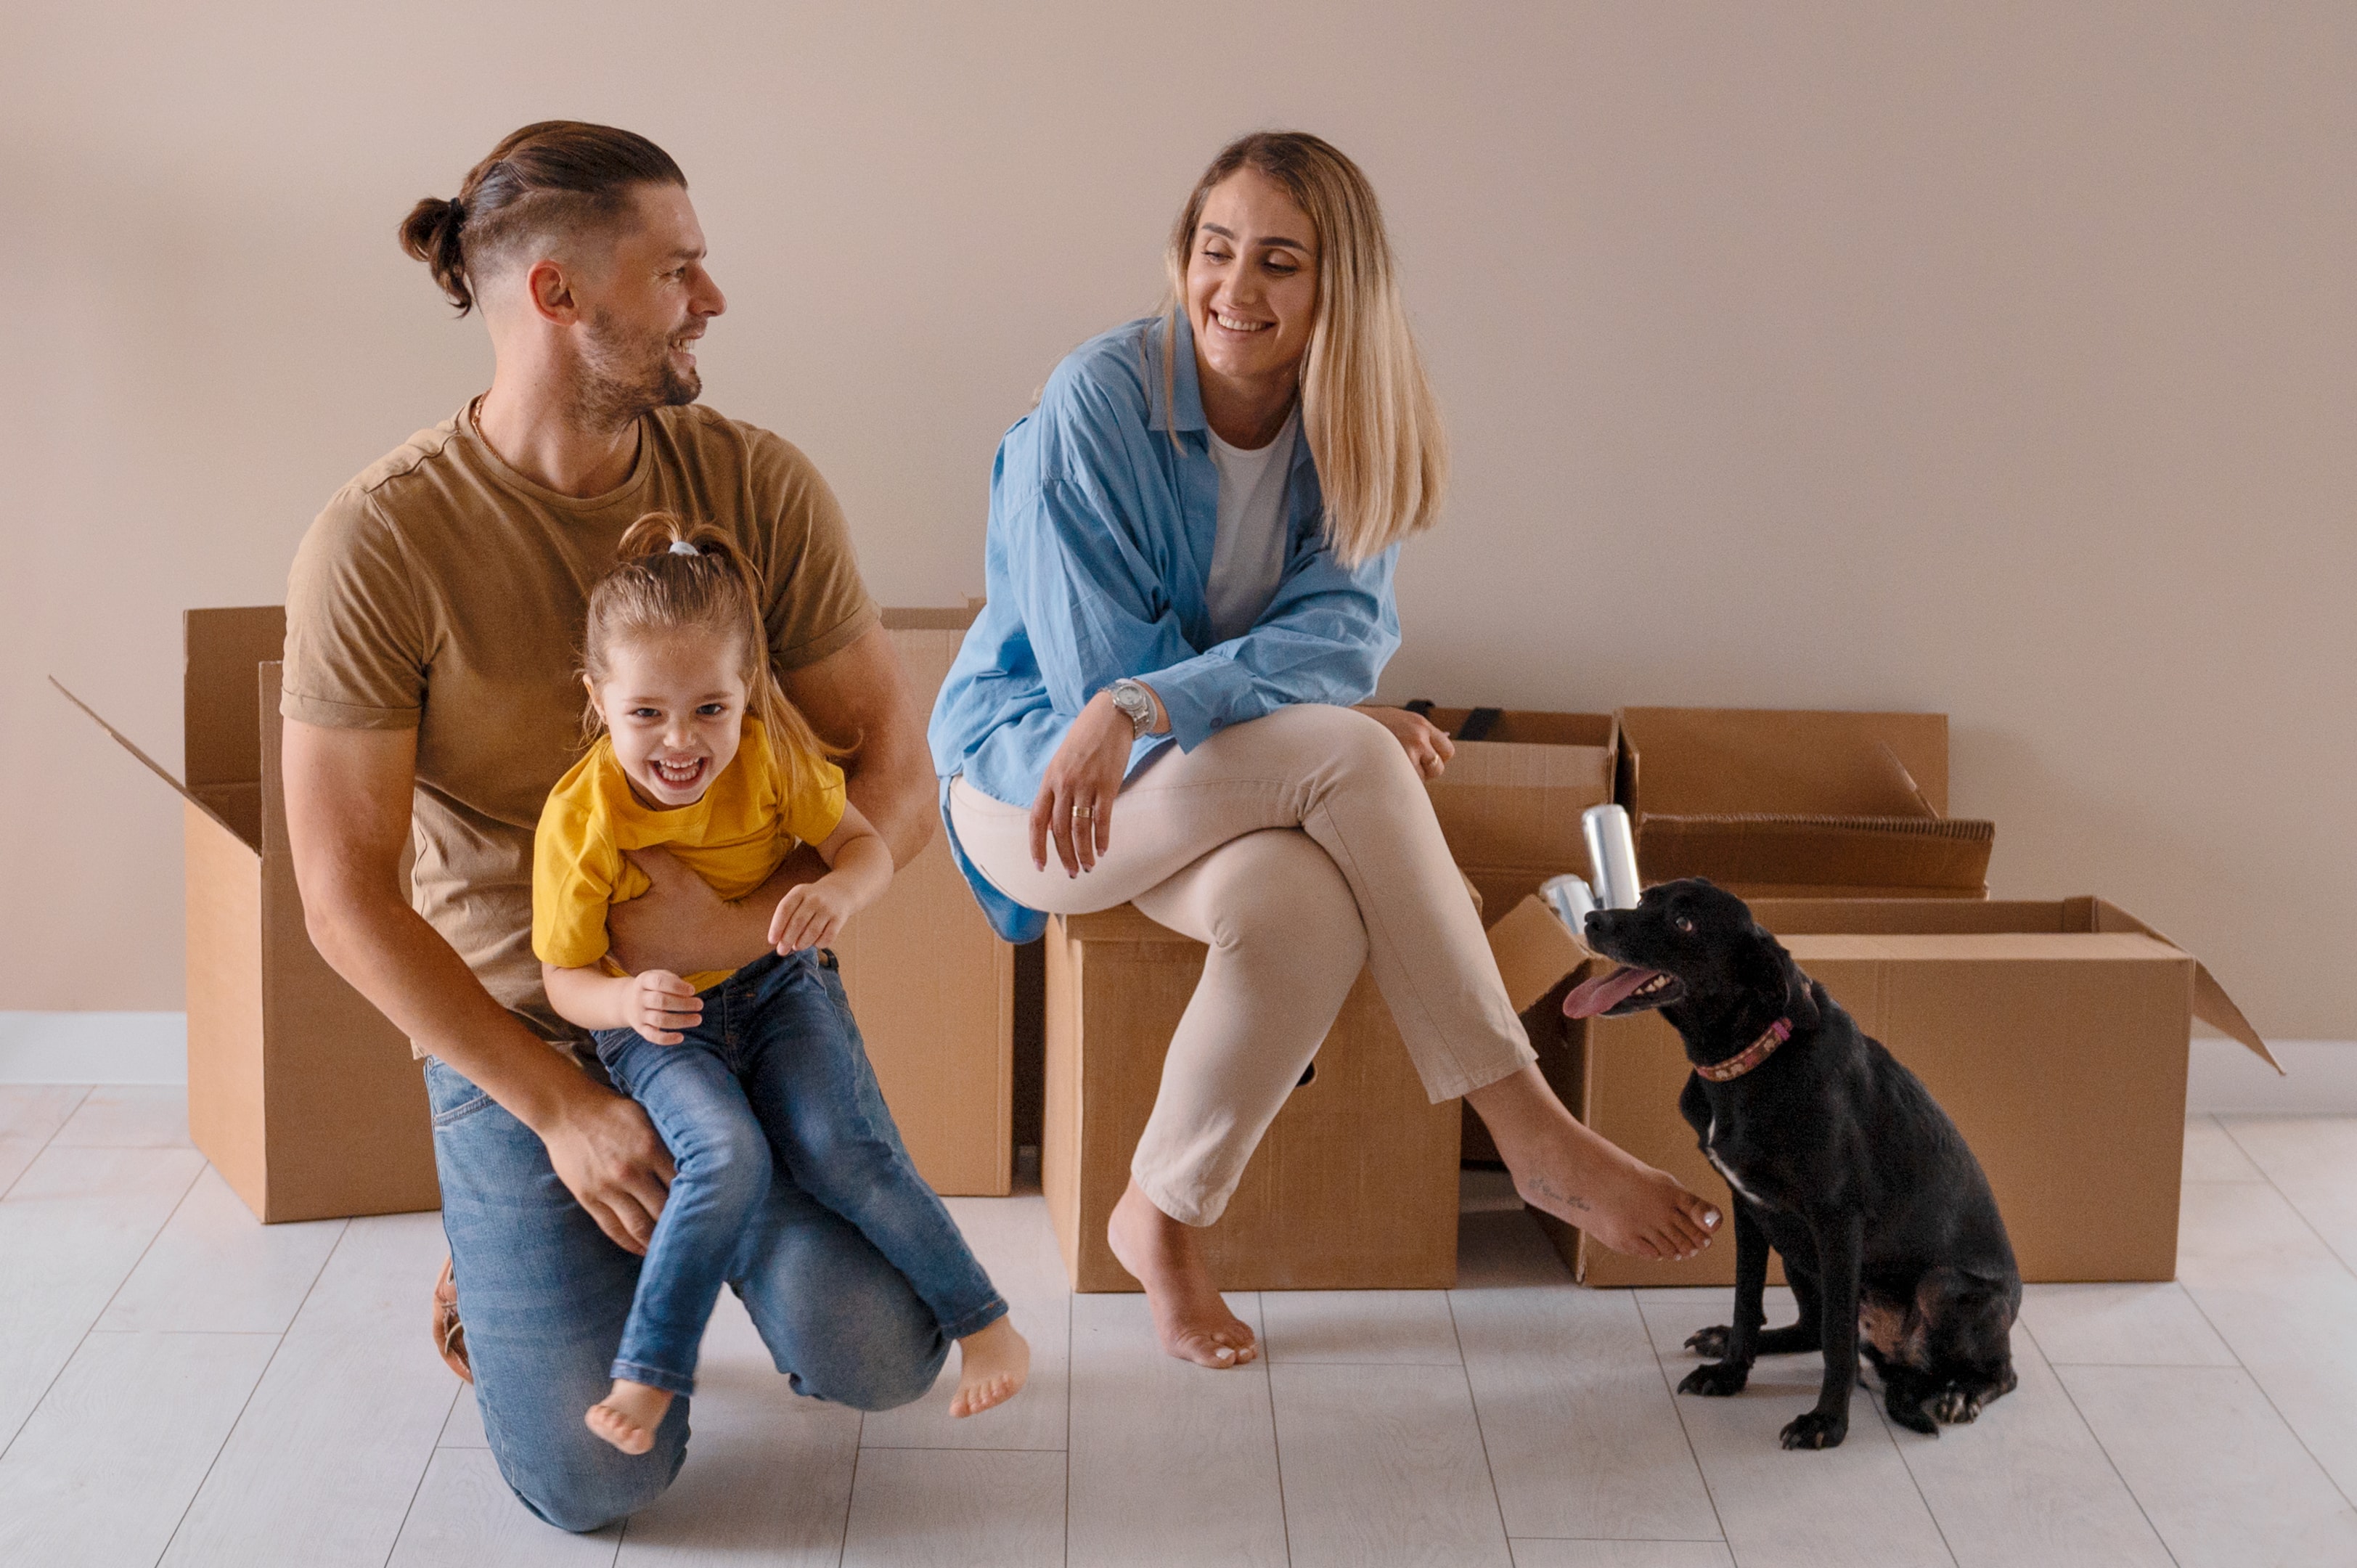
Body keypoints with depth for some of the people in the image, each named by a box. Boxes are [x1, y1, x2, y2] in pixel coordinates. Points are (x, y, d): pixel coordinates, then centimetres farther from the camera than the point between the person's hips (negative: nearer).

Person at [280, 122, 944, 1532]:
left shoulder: (759, 484, -7)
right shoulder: (381, 543, -16)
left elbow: (900, 777, -6)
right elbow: (347, 900, -14)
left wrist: (753, 922, -25)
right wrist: (559, 1106, -16)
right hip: (523, 1028, -2)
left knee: (878, 1357, -16)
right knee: (598, 1476, -9)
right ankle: (504, 1248, 24)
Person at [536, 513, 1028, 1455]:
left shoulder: (771, 756, -14)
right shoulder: (579, 820, -20)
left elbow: (867, 846, -5)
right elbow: (564, 980, -12)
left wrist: (837, 894, -29)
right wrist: (628, 1002, -35)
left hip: (775, 990, 2)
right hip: (657, 1027, -2)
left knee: (840, 1147, -21)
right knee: (728, 1156, -29)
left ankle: (986, 1324, -5)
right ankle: (647, 1374, -15)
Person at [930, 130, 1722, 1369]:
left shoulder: (1350, 431, -3)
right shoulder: (1093, 407, -17)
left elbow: (1342, 632, -17)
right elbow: (1104, 673, -17)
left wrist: (1142, 709, -35)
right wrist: (1340, 726, -19)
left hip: (1215, 788, 5)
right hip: (1030, 773, -5)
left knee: (1302, 905, -32)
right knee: (1347, 758, -31)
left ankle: (1162, 1220, -12)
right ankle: (1531, 1136, -26)